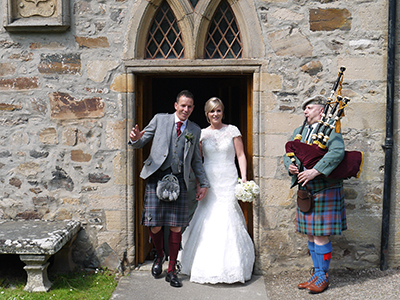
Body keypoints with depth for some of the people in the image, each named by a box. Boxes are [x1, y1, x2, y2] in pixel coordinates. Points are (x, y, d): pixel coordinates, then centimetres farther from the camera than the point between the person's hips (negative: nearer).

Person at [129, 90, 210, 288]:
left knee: (176, 227, 1)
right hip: (157, 177, -1)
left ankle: (172, 271, 16)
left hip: (179, 180, 2)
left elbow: (196, 160, 20)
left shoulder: (195, 130, 15)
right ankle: (159, 255, 30)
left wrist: (203, 183, 13)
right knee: (154, 225, -2)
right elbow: (141, 143, 6)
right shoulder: (160, 119, 8)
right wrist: (136, 138, -18)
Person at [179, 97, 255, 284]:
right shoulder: (202, 134, 9)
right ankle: (207, 265, 14)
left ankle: (230, 266, 7)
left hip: (228, 182, -2)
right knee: (207, 222, 0)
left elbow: (241, 155, 3)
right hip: (208, 182, 2)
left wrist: (244, 177, -7)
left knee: (228, 221, -6)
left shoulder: (232, 130, 4)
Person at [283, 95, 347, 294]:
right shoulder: (299, 132, 15)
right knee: (311, 235, 13)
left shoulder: (331, 129, -8)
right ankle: (317, 274, 26)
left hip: (324, 191, -7)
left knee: (321, 236, -3)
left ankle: (323, 277, 13)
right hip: (306, 192, 7)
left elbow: (337, 152, -24)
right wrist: (290, 166, -8)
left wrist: (315, 171, -30)